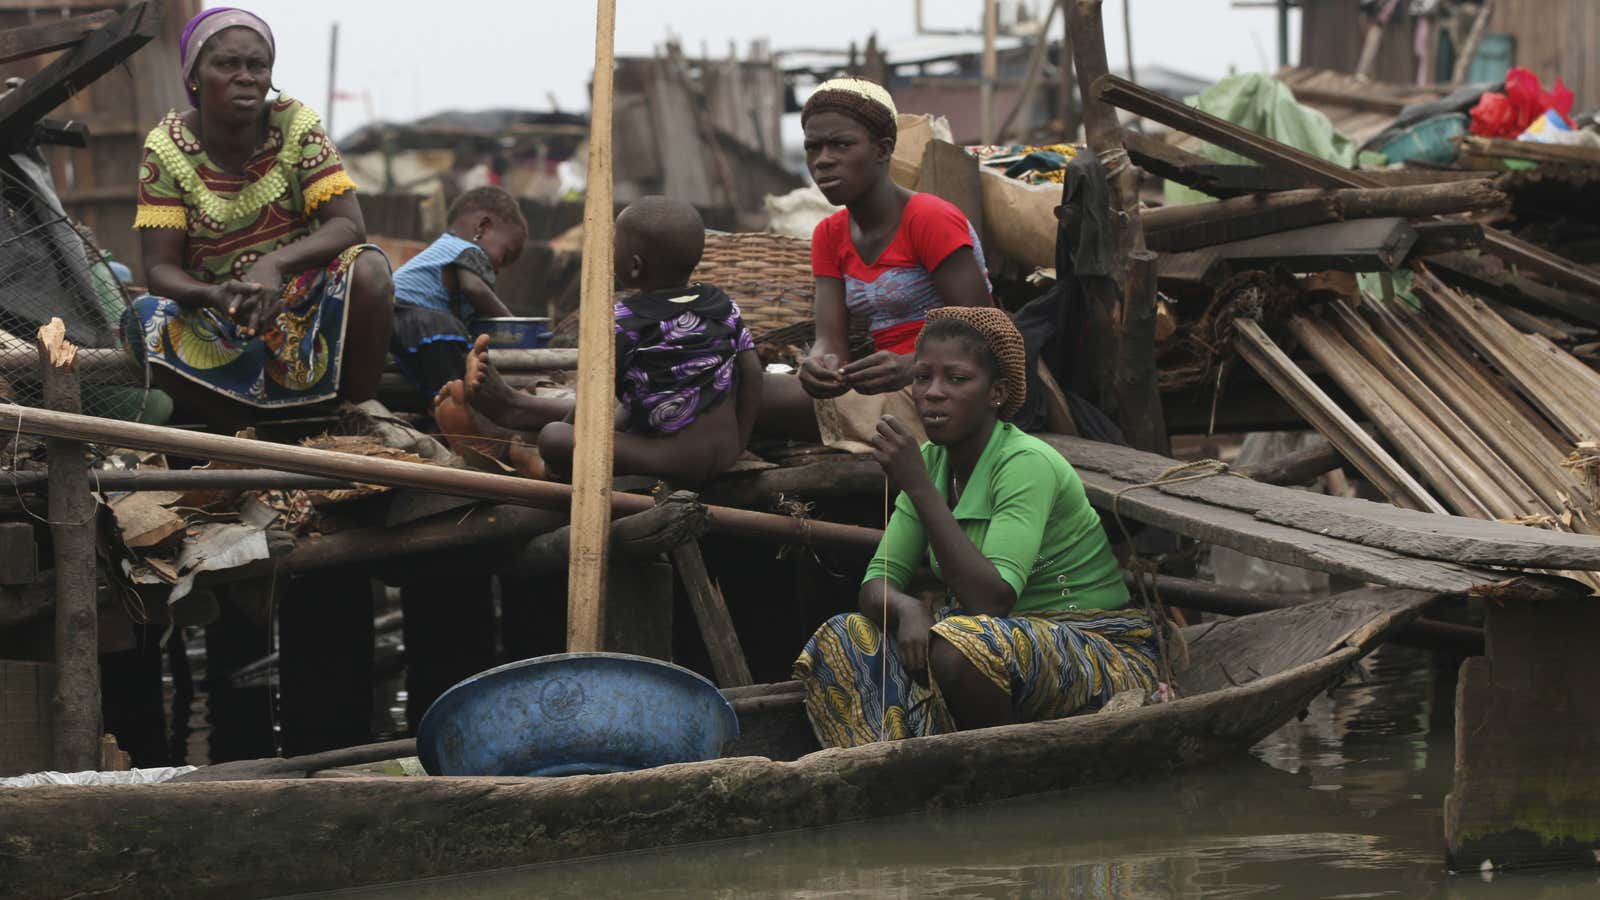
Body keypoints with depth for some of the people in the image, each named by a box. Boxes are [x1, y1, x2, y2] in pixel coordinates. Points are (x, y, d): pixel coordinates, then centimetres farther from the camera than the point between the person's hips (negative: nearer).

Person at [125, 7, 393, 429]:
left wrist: (275, 264, -35)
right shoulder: (167, 148, -8)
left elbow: (349, 226, -16)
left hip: (304, 302, 0)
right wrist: (213, 296, -37)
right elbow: (160, 268, -13)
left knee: (367, 268, -29)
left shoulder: (297, 126, -7)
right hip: (218, 317, 0)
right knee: (150, 322, -32)